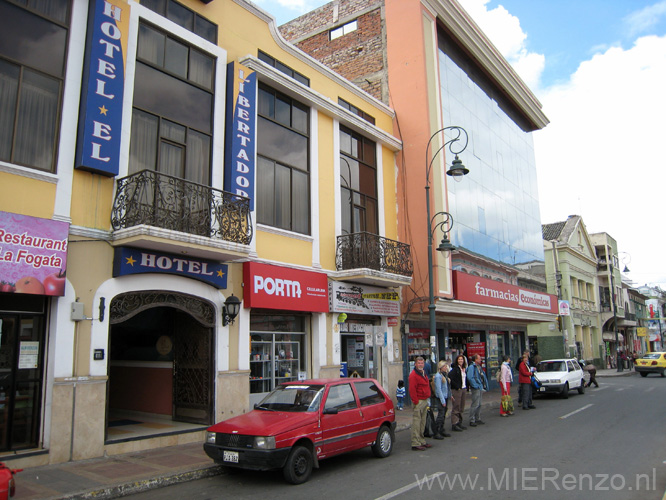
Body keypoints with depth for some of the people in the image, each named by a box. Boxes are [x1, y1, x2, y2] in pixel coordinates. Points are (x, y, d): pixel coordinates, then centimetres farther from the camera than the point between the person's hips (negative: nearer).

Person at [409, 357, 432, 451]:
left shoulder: (424, 374, 16)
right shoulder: (413, 375, -14)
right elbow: (412, 390, -19)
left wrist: (427, 399, 18)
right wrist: (416, 402, -20)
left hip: (425, 401, 10)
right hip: (418, 402, -10)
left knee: (423, 423, 16)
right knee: (416, 423, -6)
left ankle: (422, 441, 25)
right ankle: (415, 444, -3)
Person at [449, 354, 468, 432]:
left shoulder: (464, 369, 13)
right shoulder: (454, 369, -12)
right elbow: (450, 378, -21)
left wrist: (466, 387, 12)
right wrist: (457, 387, -17)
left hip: (463, 389, 8)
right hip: (456, 390, -8)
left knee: (461, 408, 13)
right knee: (456, 408, -6)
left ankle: (459, 423, 22)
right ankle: (454, 424, -2)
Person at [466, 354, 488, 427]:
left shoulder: (479, 367, 15)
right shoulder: (471, 367, -15)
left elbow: (483, 376, 24)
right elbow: (470, 378, -24)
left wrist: (484, 386, 15)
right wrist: (475, 385, -21)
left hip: (480, 388, 10)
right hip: (476, 388, -10)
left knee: (479, 404, 15)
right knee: (475, 405, -8)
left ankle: (478, 419, 25)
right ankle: (472, 421, -2)